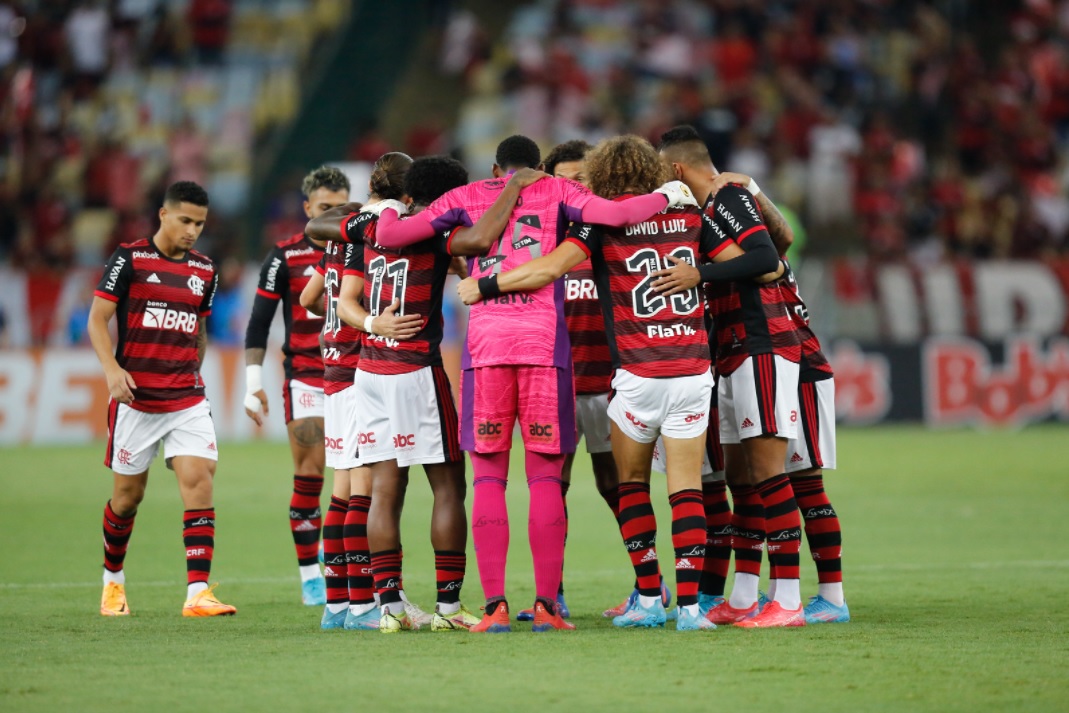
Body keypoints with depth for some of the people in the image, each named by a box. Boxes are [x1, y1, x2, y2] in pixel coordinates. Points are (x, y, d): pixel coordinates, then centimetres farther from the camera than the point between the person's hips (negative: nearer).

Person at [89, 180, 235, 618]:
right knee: (128, 495, 6)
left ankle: (197, 592, -17)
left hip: (188, 400, 3)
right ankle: (112, 579, 30)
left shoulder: (205, 271, 10)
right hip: (136, 399, -3)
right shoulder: (130, 260, -4)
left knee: (199, 481, -13)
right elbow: (97, 319, -6)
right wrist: (112, 368, -19)